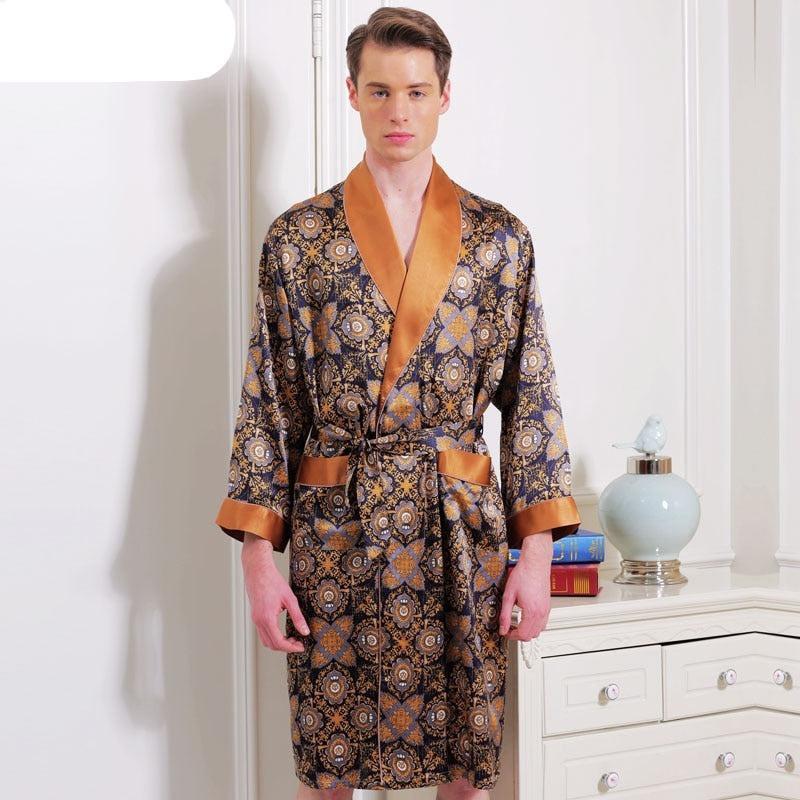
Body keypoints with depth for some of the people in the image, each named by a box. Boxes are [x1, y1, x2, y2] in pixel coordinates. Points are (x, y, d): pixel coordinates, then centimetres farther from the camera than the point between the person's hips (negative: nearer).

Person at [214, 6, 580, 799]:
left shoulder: (499, 237, 5)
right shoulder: (298, 236, 2)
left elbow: (532, 399, 4)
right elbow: (266, 405, 2)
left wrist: (536, 551, -2)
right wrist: (257, 553, -4)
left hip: (464, 533, 1)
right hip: (335, 533, -1)